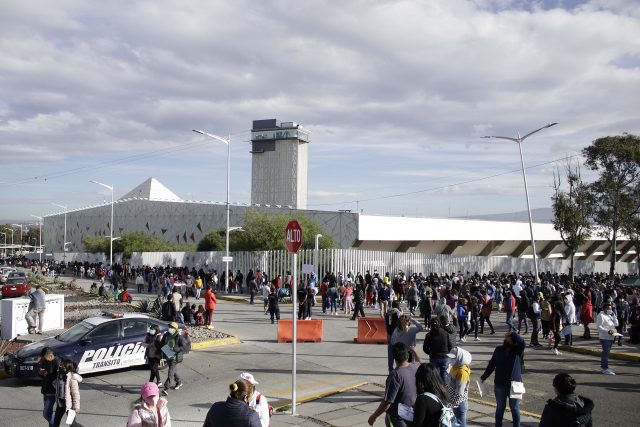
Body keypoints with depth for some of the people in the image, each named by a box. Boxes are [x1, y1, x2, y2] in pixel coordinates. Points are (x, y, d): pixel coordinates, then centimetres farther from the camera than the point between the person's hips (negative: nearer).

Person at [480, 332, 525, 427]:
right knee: (500, 408, 14)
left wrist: (512, 334, -22)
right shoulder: (499, 350, 1)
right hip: (500, 384, 2)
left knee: (515, 408, 10)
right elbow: (492, 364, 6)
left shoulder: (517, 351, -5)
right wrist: (484, 377, 6)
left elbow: (521, 341, -27)